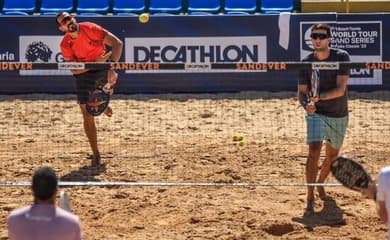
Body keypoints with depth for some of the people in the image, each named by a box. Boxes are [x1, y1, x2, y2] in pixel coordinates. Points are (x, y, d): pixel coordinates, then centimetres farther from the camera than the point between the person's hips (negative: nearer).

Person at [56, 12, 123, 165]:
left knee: (111, 77, -29)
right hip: (83, 74, -1)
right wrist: (95, 62, -29)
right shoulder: (65, 45, -13)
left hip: (102, 67, 1)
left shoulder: (90, 29, -20)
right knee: (87, 115, -5)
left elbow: (117, 43, -24)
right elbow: (74, 70, -17)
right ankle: (95, 154, 7)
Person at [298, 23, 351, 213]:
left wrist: (319, 96, -33)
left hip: (339, 116, 1)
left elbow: (340, 89, -18)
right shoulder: (306, 62, -6)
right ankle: (310, 197, -15)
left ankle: (320, 184, 43)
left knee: (332, 155, 15)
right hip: (316, 114, -1)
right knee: (314, 152, -20)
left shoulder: (341, 57, -11)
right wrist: (306, 104, -23)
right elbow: (301, 92, -1)